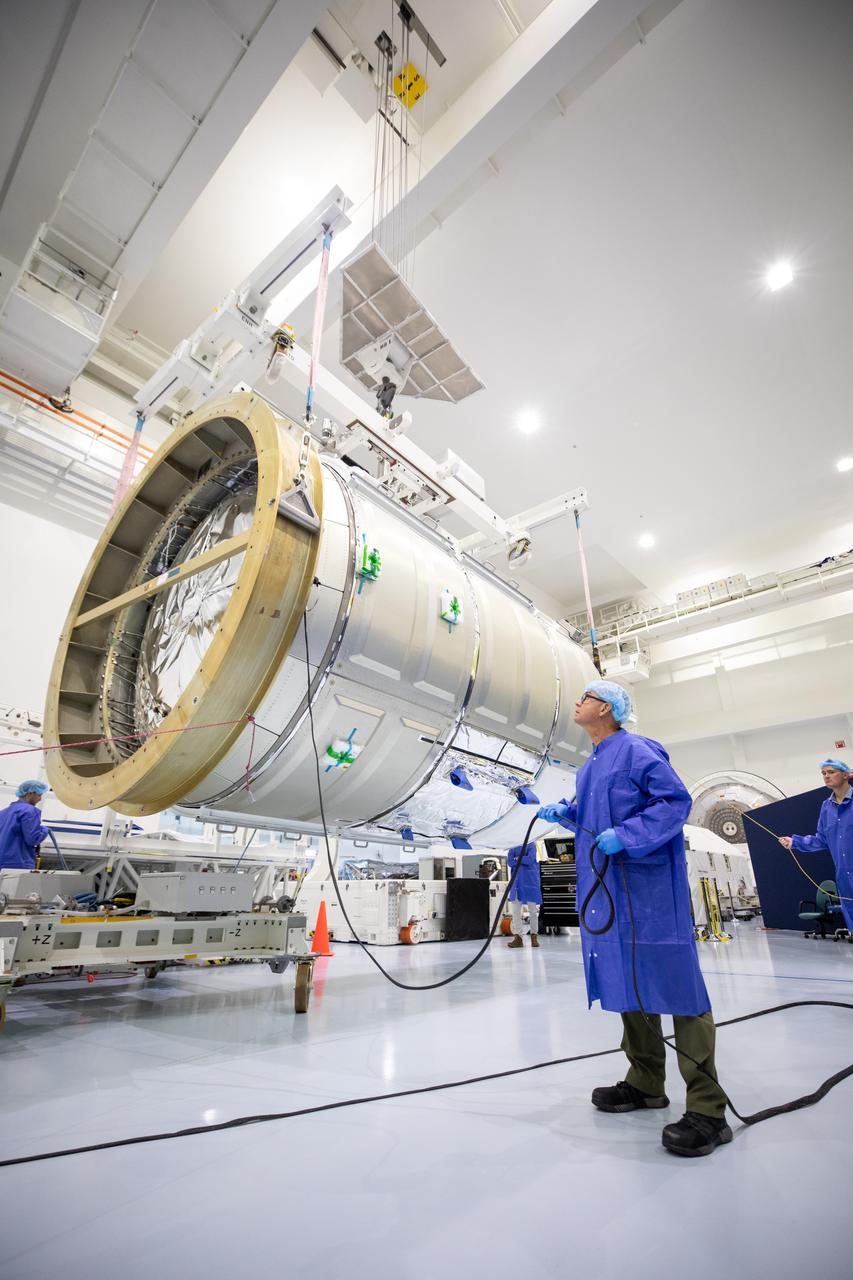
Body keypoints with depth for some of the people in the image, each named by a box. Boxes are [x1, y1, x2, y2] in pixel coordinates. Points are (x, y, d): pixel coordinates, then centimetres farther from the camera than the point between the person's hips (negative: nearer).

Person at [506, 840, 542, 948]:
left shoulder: (531, 845, 0)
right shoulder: (513, 848, 10)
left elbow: (530, 860, -14)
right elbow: (510, 862, -3)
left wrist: (517, 859, -3)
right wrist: (524, 859, -11)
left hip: (530, 881, -3)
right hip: (517, 881, 3)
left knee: (533, 910, 5)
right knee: (515, 910, 0)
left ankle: (534, 936, 19)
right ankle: (518, 937, 5)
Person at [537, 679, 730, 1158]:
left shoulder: (637, 750, -11)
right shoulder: (592, 765, 16)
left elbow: (676, 800, -17)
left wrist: (625, 836, -25)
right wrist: (565, 812, 9)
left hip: (649, 884, -9)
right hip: (609, 888, 9)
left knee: (673, 981, -5)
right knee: (627, 981, 15)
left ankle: (708, 1109, 5)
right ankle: (646, 1083, 30)